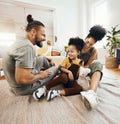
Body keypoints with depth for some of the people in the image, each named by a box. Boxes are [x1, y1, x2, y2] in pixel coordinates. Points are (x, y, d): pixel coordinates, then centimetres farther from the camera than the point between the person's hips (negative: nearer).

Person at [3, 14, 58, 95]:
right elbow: (22, 79, -35)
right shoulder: (27, 46, -30)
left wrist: (47, 61, 9)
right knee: (55, 69, 1)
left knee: (43, 58, 13)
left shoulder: (22, 42, 0)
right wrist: (41, 75, -17)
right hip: (24, 88, -8)